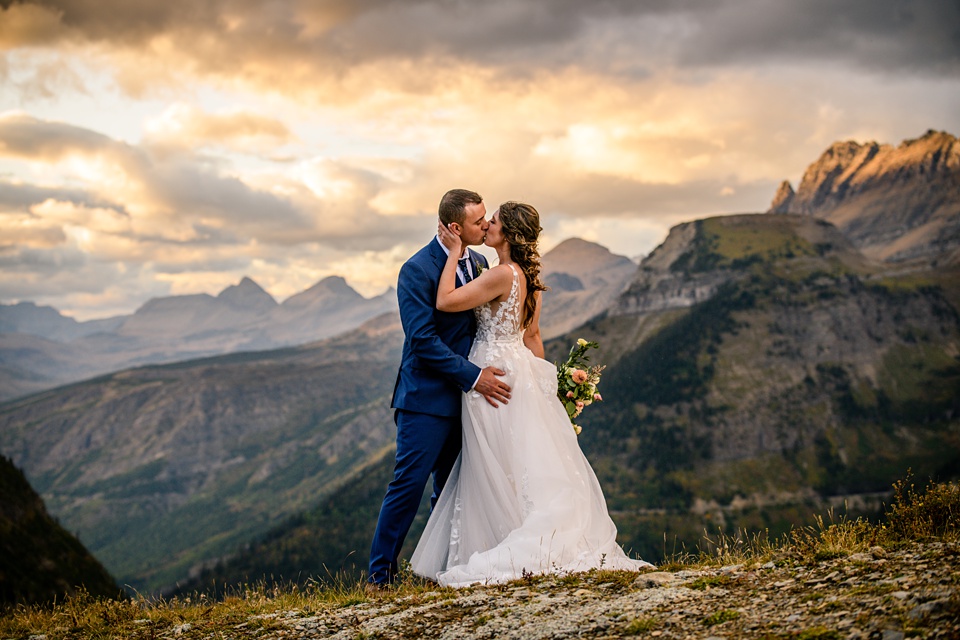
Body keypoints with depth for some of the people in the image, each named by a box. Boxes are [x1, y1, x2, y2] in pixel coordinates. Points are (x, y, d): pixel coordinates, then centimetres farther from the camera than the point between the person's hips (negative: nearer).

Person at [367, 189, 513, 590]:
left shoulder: (478, 263, 10)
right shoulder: (417, 271, -14)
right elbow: (423, 340, -19)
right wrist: (473, 376, -20)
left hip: (465, 395, 7)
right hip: (427, 396, -7)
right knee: (409, 483, -6)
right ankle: (379, 573, 4)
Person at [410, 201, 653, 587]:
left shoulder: (503, 274, -19)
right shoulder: (528, 277, 9)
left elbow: (445, 302, -22)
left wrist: (455, 253, -14)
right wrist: (538, 378, 20)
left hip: (493, 374, -8)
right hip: (520, 369, 9)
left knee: (501, 471, 0)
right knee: (532, 465, 11)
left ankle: (513, 557, 6)